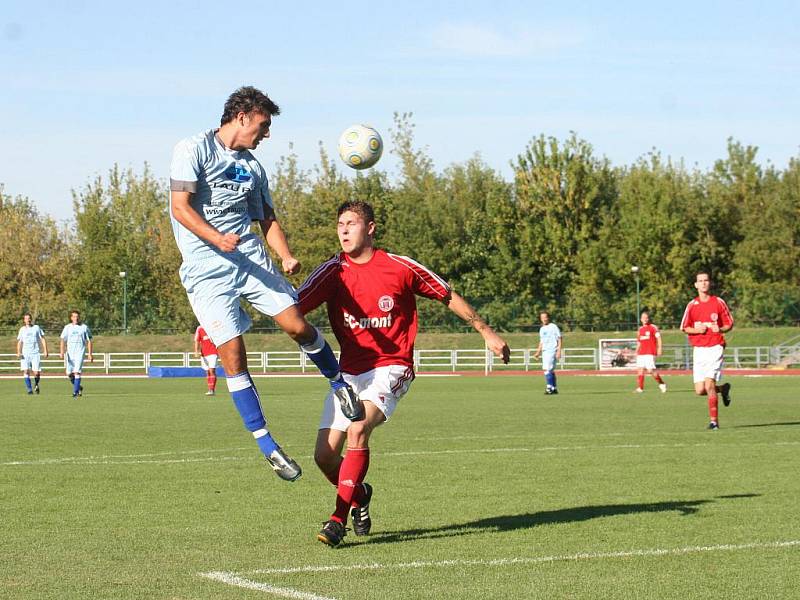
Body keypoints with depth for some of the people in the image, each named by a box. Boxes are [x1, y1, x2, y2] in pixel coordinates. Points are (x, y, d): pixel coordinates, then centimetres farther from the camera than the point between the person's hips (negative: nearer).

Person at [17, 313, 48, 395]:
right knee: (26, 371, -13)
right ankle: (29, 390, -8)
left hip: (35, 353, -1)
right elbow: (19, 342, 13)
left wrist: (45, 351, -2)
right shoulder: (22, 329, 12)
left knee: (36, 373, -7)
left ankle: (36, 384, 24)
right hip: (25, 354, 1)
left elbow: (43, 339, 8)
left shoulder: (36, 328, 8)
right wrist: (18, 352, -3)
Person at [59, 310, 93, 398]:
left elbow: (89, 341, 7)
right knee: (69, 373, 2)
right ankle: (79, 387, 26)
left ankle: (75, 392, -13)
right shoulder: (67, 327, 8)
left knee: (77, 372, -15)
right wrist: (62, 351, -11)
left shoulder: (84, 327, 4)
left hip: (80, 352, -3)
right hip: (70, 353, 3)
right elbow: (63, 340, 4)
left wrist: (90, 354, 1)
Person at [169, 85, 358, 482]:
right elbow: (180, 207, -11)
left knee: (298, 325, -9)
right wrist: (217, 238, -27)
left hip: (250, 256, 5)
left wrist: (286, 256, -1)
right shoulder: (194, 150, -3)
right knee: (233, 356, -7)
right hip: (206, 268, -5)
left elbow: (267, 219, 19)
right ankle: (266, 445, -1)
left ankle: (338, 381, 19)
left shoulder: (252, 167, 17)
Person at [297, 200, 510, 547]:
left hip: (390, 368, -4)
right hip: (350, 372, 4)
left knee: (358, 429, -29)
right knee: (324, 456, -4)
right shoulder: (334, 271, -1)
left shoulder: (401, 268, -6)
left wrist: (487, 333, 12)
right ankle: (359, 494, 30)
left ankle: (339, 518, -21)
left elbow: (449, 297, 8)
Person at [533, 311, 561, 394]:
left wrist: (559, 351, -13)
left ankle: (549, 387, -18)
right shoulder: (541, 329, 17)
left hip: (552, 351, -7)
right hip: (544, 351, 7)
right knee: (550, 371, 10)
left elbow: (559, 339, -5)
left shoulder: (553, 327, -4)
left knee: (547, 369, -17)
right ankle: (554, 388, 15)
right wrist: (538, 352, 18)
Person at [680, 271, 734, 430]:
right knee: (700, 390, -1)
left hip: (715, 347, -3)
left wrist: (720, 329, -15)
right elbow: (684, 328, 11)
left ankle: (714, 420, -5)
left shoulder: (718, 302, 0)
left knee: (709, 385, -16)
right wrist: (696, 330, -9)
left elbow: (729, 325, 6)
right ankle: (723, 389, 30)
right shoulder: (692, 305, 7)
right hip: (698, 350, 4)